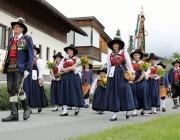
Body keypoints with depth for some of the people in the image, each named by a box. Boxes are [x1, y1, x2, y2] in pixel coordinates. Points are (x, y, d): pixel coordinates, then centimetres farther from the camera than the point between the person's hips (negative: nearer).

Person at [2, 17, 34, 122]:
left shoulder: (27, 38, 5)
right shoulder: (11, 39, 20)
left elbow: (31, 55, -2)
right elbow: (8, 54, 20)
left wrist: (28, 69, -12)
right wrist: (5, 66, 9)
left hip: (20, 67, -6)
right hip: (10, 67, 6)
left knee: (18, 88, -15)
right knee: (11, 90, 0)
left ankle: (26, 108, 7)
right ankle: (14, 114, 2)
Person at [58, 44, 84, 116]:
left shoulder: (77, 59, 3)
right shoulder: (64, 59, 16)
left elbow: (79, 69, -8)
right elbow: (60, 68, 9)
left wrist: (70, 68, -18)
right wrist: (64, 70, -12)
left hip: (74, 78, -4)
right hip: (65, 77, 4)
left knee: (74, 92, -4)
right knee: (64, 93, -2)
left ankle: (77, 108, 18)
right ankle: (65, 111, -2)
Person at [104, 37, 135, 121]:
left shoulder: (124, 53, 5)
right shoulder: (110, 55, 12)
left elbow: (129, 63, -3)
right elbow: (108, 67, 13)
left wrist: (132, 73, -12)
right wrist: (108, 75, 9)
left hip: (122, 74, -2)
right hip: (113, 75, 2)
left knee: (124, 92, -2)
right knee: (113, 92, -2)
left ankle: (127, 111, 17)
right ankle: (114, 114, 0)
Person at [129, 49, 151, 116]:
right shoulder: (130, 63, 9)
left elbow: (147, 70, 0)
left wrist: (143, 75, -17)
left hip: (142, 81, 0)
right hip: (133, 81, 0)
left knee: (142, 94, 0)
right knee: (134, 94, -4)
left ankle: (143, 109, 17)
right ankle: (135, 110, -4)